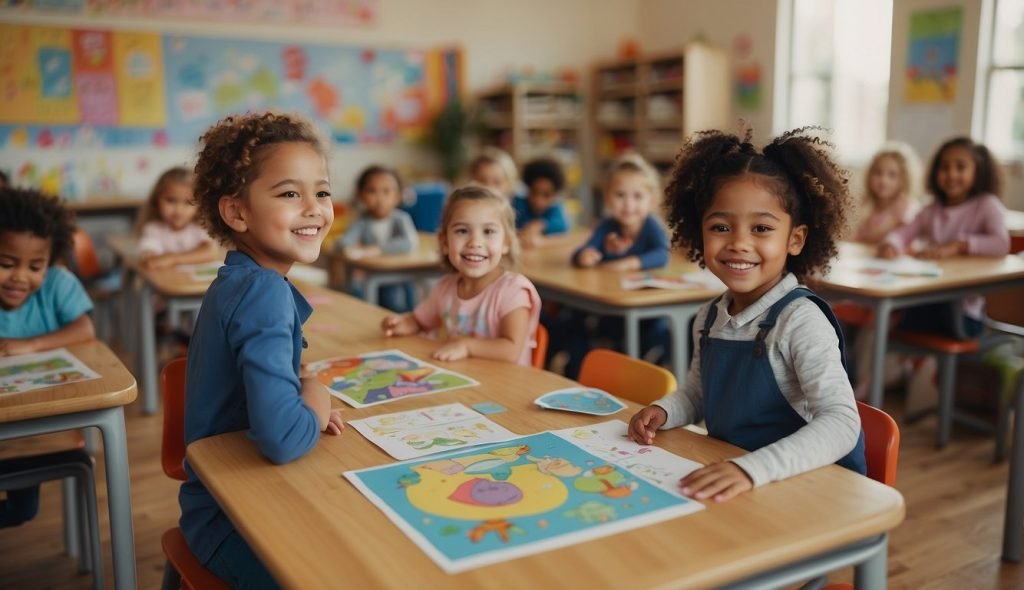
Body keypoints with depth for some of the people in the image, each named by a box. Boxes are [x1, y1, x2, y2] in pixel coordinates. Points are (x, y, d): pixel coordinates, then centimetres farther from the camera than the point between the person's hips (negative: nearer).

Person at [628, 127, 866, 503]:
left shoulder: (800, 322, -15)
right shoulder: (708, 319, 4)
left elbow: (841, 424, -24)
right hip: (723, 491, 6)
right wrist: (663, 411, -3)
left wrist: (751, 470, -36)